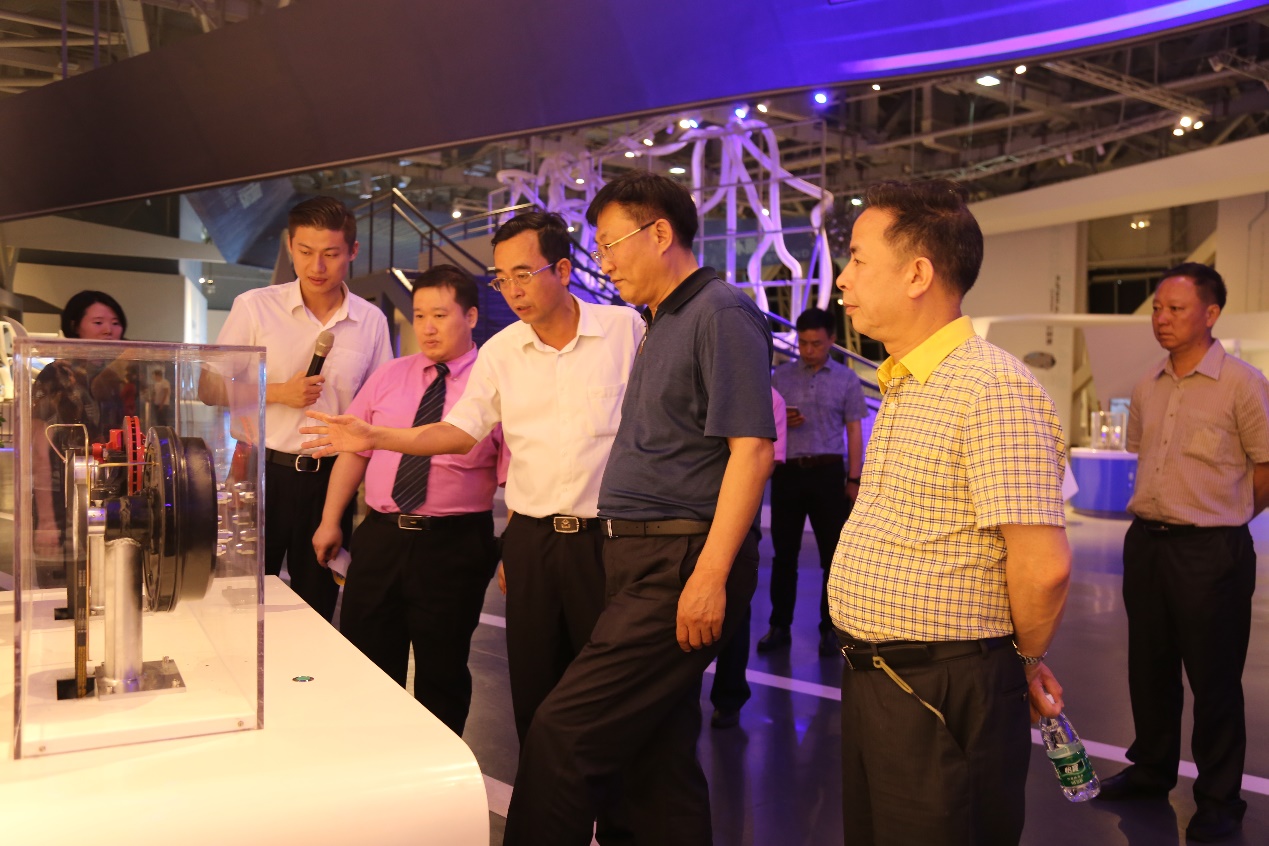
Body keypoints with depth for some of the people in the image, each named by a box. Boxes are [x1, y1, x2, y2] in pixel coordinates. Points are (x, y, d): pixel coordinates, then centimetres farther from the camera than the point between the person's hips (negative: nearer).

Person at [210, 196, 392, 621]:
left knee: (317, 610, 13)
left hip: (332, 477, 2)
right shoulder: (254, 307, -3)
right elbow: (210, 387, -1)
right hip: (265, 471, -2)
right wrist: (277, 392, -15)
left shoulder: (371, 321, 2)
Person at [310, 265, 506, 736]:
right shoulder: (388, 378, 9)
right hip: (379, 538, 4)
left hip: (454, 546, -4)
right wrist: (330, 522, 8)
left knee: (442, 675, 9)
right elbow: (353, 451, 12)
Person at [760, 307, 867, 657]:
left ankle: (830, 629, 13)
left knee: (832, 554, 3)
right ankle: (779, 626, 14)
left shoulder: (846, 379, 5)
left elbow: (854, 432, 4)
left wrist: (854, 479, -3)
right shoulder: (781, 376, 8)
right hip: (787, 471, 1)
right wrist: (780, 422, -10)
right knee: (784, 553, 6)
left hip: (828, 472, -1)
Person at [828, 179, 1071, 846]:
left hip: (942, 694, -9)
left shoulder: (993, 388, -20)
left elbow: (1044, 566, -24)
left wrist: (1025, 657, -6)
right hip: (869, 679, 9)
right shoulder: (901, 387, 13)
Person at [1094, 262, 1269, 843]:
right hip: (1146, 542, 6)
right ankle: (1151, 770, 33)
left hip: (1211, 549, -6)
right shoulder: (1147, 387, 7)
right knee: (1149, 667, 16)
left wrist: (1221, 516, 4)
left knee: (1214, 678, 4)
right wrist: (1159, 512, 13)